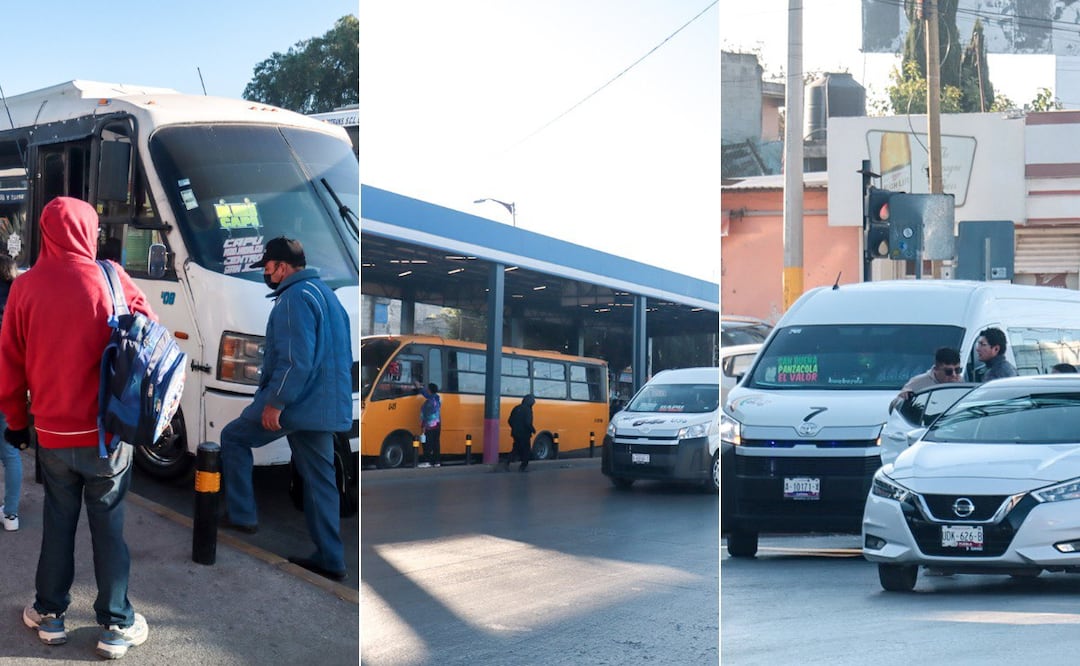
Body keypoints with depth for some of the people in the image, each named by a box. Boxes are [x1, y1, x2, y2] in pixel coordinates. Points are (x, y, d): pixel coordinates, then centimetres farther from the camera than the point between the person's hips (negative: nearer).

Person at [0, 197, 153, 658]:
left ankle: (50, 616, 25)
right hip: (107, 431, -2)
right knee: (108, 527, 7)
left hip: (52, 434, 2)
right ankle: (116, 626, 10)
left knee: (58, 524, 16)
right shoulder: (110, 280, -9)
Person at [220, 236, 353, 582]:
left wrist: (275, 403, -20)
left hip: (296, 402, -9)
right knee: (320, 479, 9)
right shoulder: (325, 293, 18)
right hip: (326, 407, 9)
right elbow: (333, 354, 24)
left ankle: (241, 515, 11)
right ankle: (330, 558, 9)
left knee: (233, 437, 10)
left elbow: (295, 359, -23)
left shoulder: (295, 298, -15)